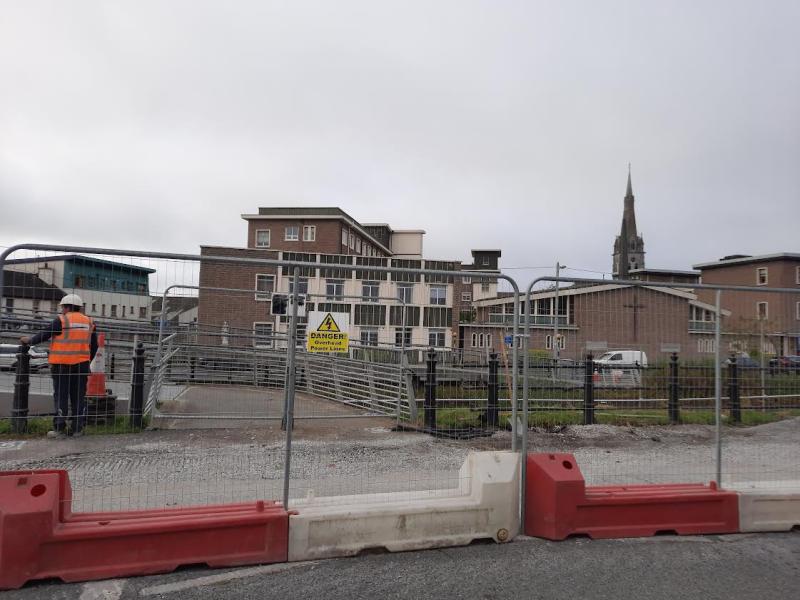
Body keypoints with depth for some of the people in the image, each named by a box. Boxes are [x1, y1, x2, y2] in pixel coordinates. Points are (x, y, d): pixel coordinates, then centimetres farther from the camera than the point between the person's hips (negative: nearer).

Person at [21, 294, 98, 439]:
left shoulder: (61, 320, -6)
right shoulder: (89, 322, 10)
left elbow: (45, 335, -2)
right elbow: (94, 346, 14)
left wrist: (29, 340, 15)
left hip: (62, 364, -4)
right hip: (82, 365, 4)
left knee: (61, 397, 2)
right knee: (79, 397, 9)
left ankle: (59, 429, 2)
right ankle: (78, 429, 11)